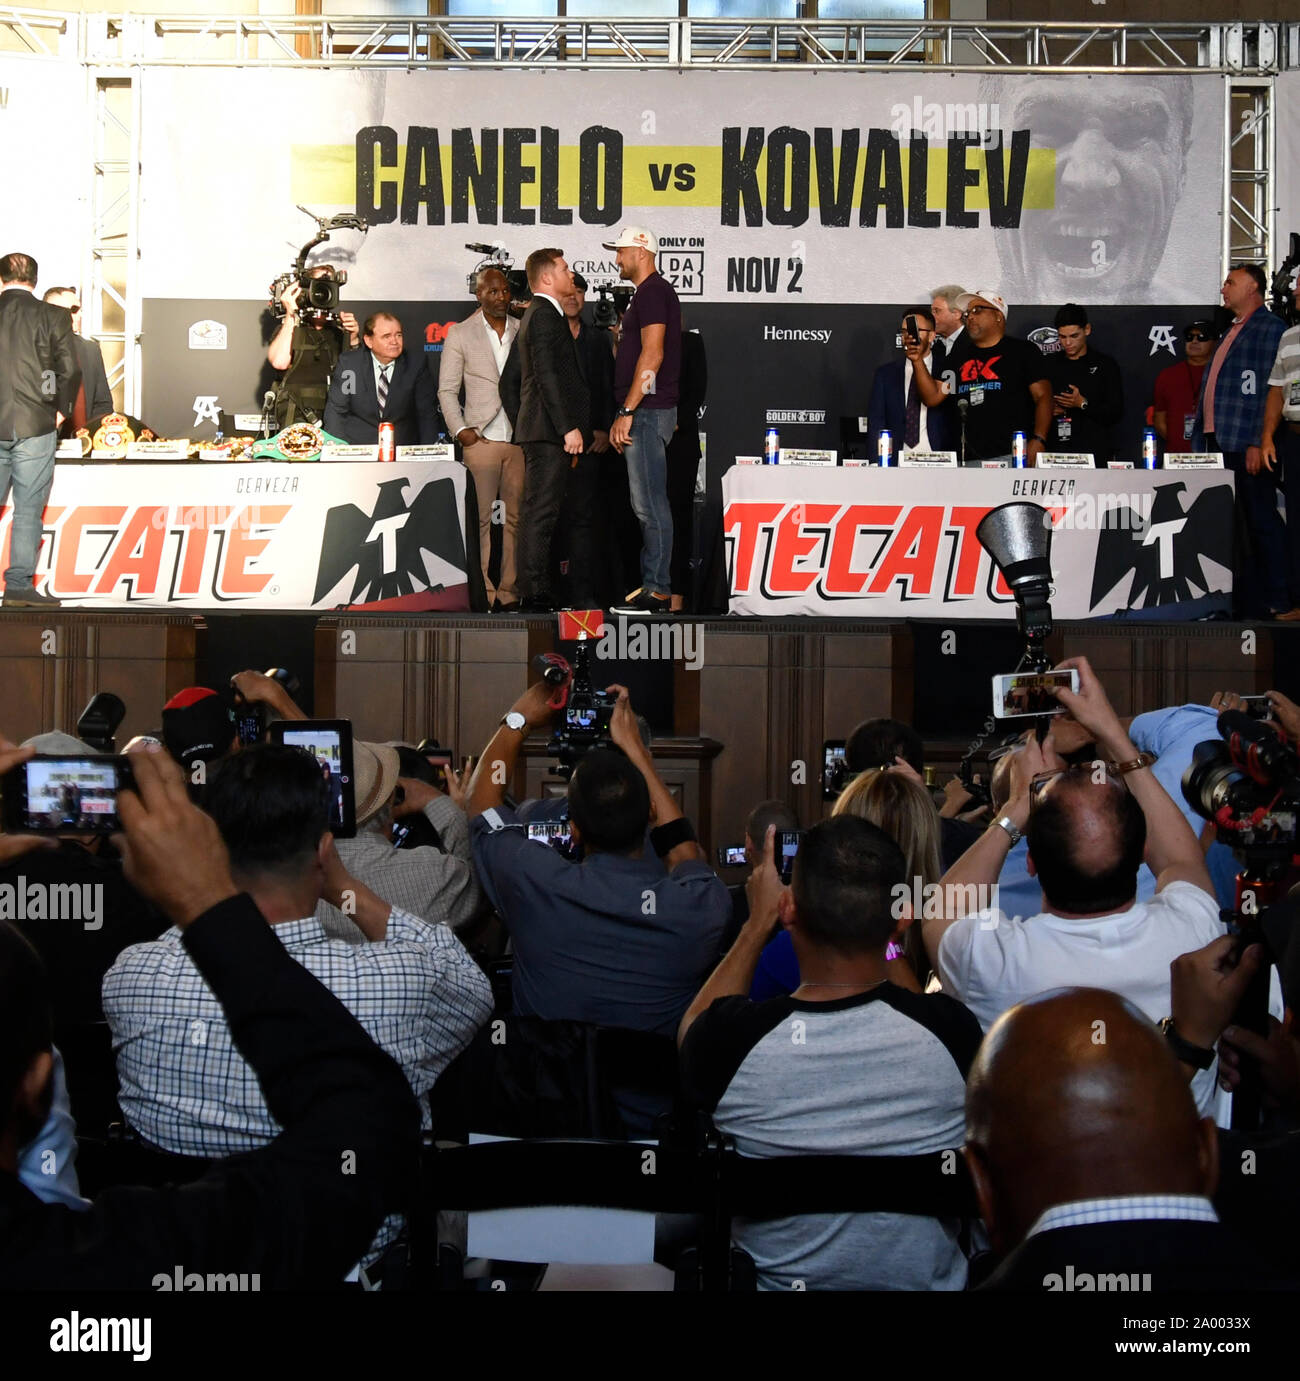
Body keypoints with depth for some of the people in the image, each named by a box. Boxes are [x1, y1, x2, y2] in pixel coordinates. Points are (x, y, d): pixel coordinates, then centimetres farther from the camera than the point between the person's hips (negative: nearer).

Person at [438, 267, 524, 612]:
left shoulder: (524, 331, 13)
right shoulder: (460, 334, 7)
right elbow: (447, 390, 6)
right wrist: (459, 430, -6)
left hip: (520, 439, 2)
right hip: (481, 439, -2)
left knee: (516, 518, 1)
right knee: (480, 519, -5)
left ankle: (509, 593, 5)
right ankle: (483, 593, -3)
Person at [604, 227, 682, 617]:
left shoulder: (653, 292, -10)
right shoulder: (648, 293, 22)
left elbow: (652, 354, -19)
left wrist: (627, 411, -21)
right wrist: (624, 416, 21)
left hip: (648, 410, -11)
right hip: (644, 411, 11)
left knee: (650, 504, -10)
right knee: (648, 505, 10)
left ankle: (658, 592, -10)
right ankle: (654, 588, 13)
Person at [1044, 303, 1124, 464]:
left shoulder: (1105, 365, 7)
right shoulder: (1049, 364, 15)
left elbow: (1116, 413, 0)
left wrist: (1083, 404, -14)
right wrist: (1048, 410, -3)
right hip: (1056, 450, 2)